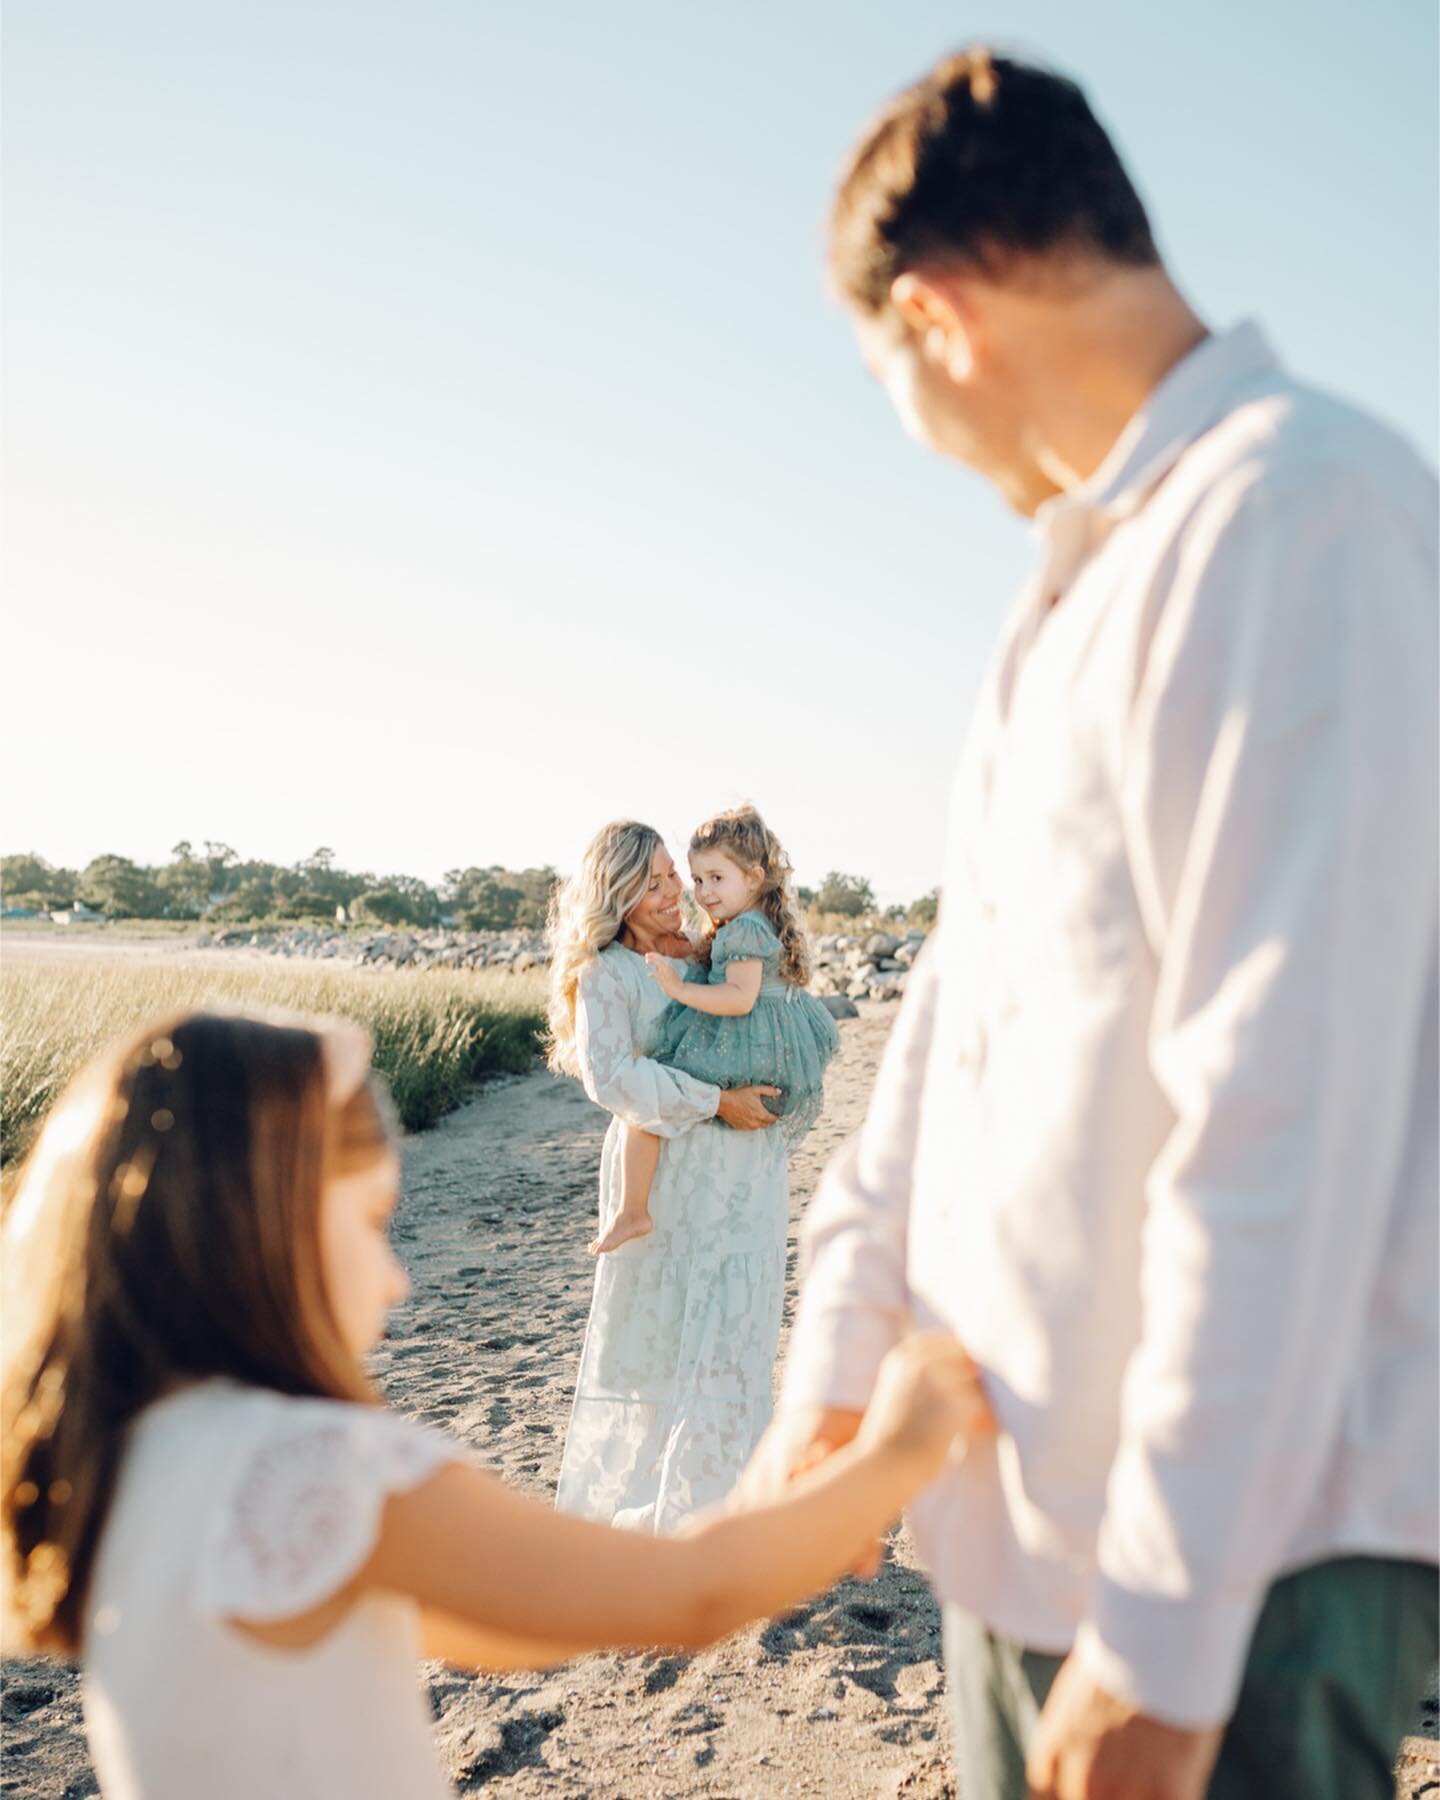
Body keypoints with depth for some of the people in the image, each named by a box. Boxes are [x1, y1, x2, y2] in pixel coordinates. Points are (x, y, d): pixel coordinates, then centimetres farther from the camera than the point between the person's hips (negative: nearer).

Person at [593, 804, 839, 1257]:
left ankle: (633, 1212, -13)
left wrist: (681, 989, -25)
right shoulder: (773, 924, 15)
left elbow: (741, 998, -25)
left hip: (742, 1051, -10)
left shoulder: (743, 931, -16)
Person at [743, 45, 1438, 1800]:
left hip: (1242, 1537, -8)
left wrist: (1165, 1630, -20)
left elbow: (1288, 1108, -24)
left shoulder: (1297, 508, -17)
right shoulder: (1083, 580, 11)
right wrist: (835, 1357, 10)